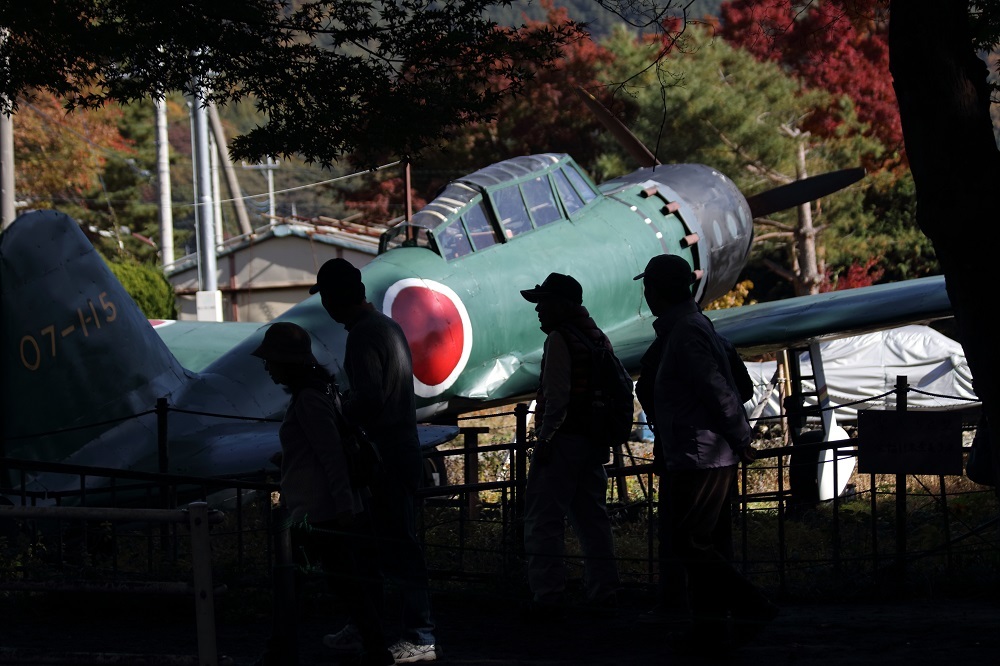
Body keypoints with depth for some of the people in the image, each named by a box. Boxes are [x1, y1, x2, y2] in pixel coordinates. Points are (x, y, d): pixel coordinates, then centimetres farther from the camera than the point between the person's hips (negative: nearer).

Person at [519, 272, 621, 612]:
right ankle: (603, 590, 13)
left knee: (543, 519, -6)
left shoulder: (560, 339, -11)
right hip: (595, 441, 9)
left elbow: (556, 396, -18)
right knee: (592, 517, 13)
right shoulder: (598, 338, 16)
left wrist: (544, 438, -15)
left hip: (564, 440, -9)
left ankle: (547, 593, -10)